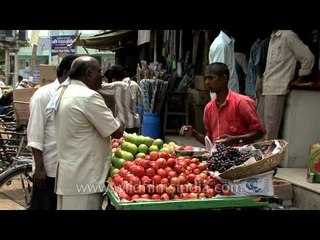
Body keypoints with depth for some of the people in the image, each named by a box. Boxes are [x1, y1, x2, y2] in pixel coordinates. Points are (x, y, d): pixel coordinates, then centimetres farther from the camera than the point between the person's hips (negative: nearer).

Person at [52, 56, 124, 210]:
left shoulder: (62, 93, 11)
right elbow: (117, 132, -14)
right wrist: (118, 122, 6)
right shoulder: (88, 96, -18)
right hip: (83, 179, -9)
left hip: (68, 175, 9)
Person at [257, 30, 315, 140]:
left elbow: (308, 57, -8)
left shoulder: (288, 35, -8)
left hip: (277, 89, -9)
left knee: (270, 129, -8)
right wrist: (264, 79, 12)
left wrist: (299, 79, -2)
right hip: (266, 88, 9)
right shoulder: (273, 38, 17)